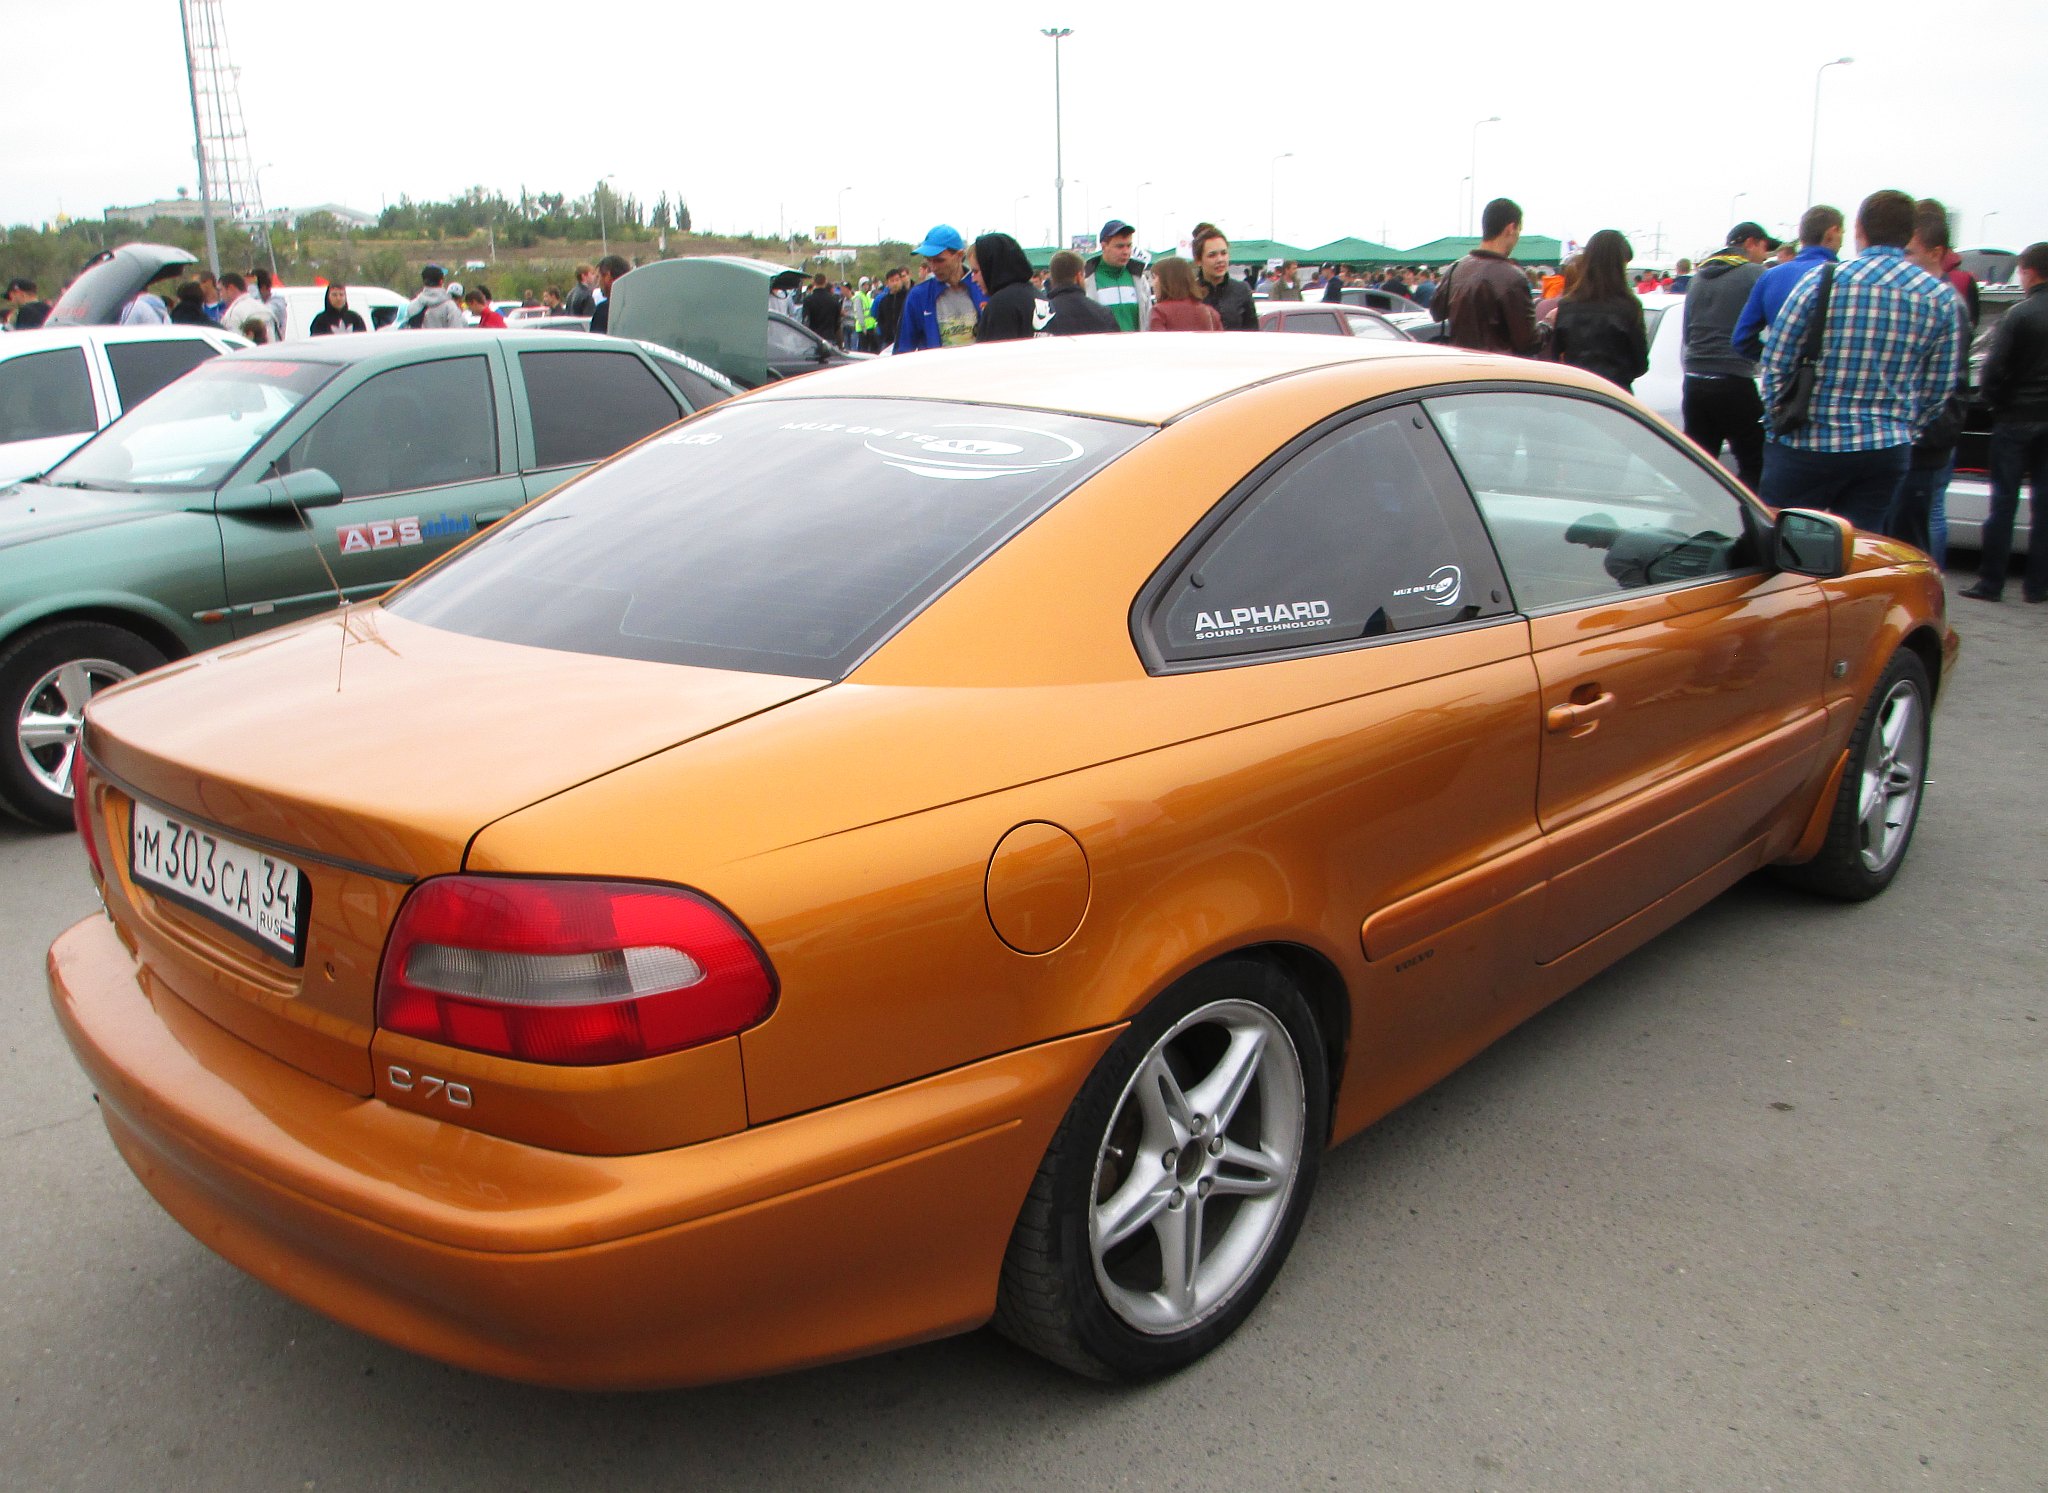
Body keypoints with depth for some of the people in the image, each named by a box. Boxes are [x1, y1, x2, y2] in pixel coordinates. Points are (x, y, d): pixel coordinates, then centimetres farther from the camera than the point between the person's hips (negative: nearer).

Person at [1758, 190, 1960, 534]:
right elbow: (1940, 387, 7)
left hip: (1810, 444, -3)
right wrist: (1904, 430, 20)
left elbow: (1776, 360, -5)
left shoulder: (1825, 280, -7)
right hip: (1889, 453, 4)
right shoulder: (1940, 297, 4)